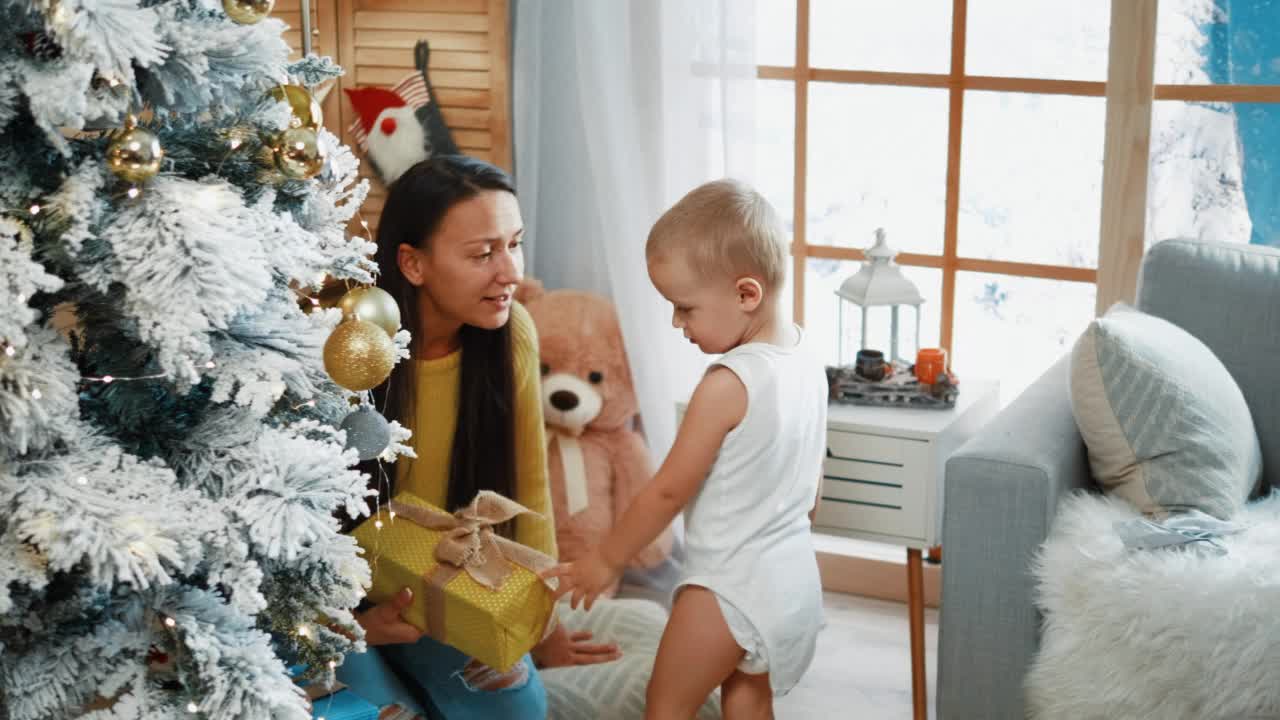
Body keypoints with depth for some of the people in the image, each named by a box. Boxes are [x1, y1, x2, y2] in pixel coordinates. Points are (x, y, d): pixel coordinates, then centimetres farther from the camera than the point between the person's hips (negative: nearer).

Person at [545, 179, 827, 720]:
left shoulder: (728, 384, -24)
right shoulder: (809, 364, 1)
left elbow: (669, 490, -18)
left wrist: (606, 561, -6)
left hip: (732, 585, -8)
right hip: (795, 574, 9)